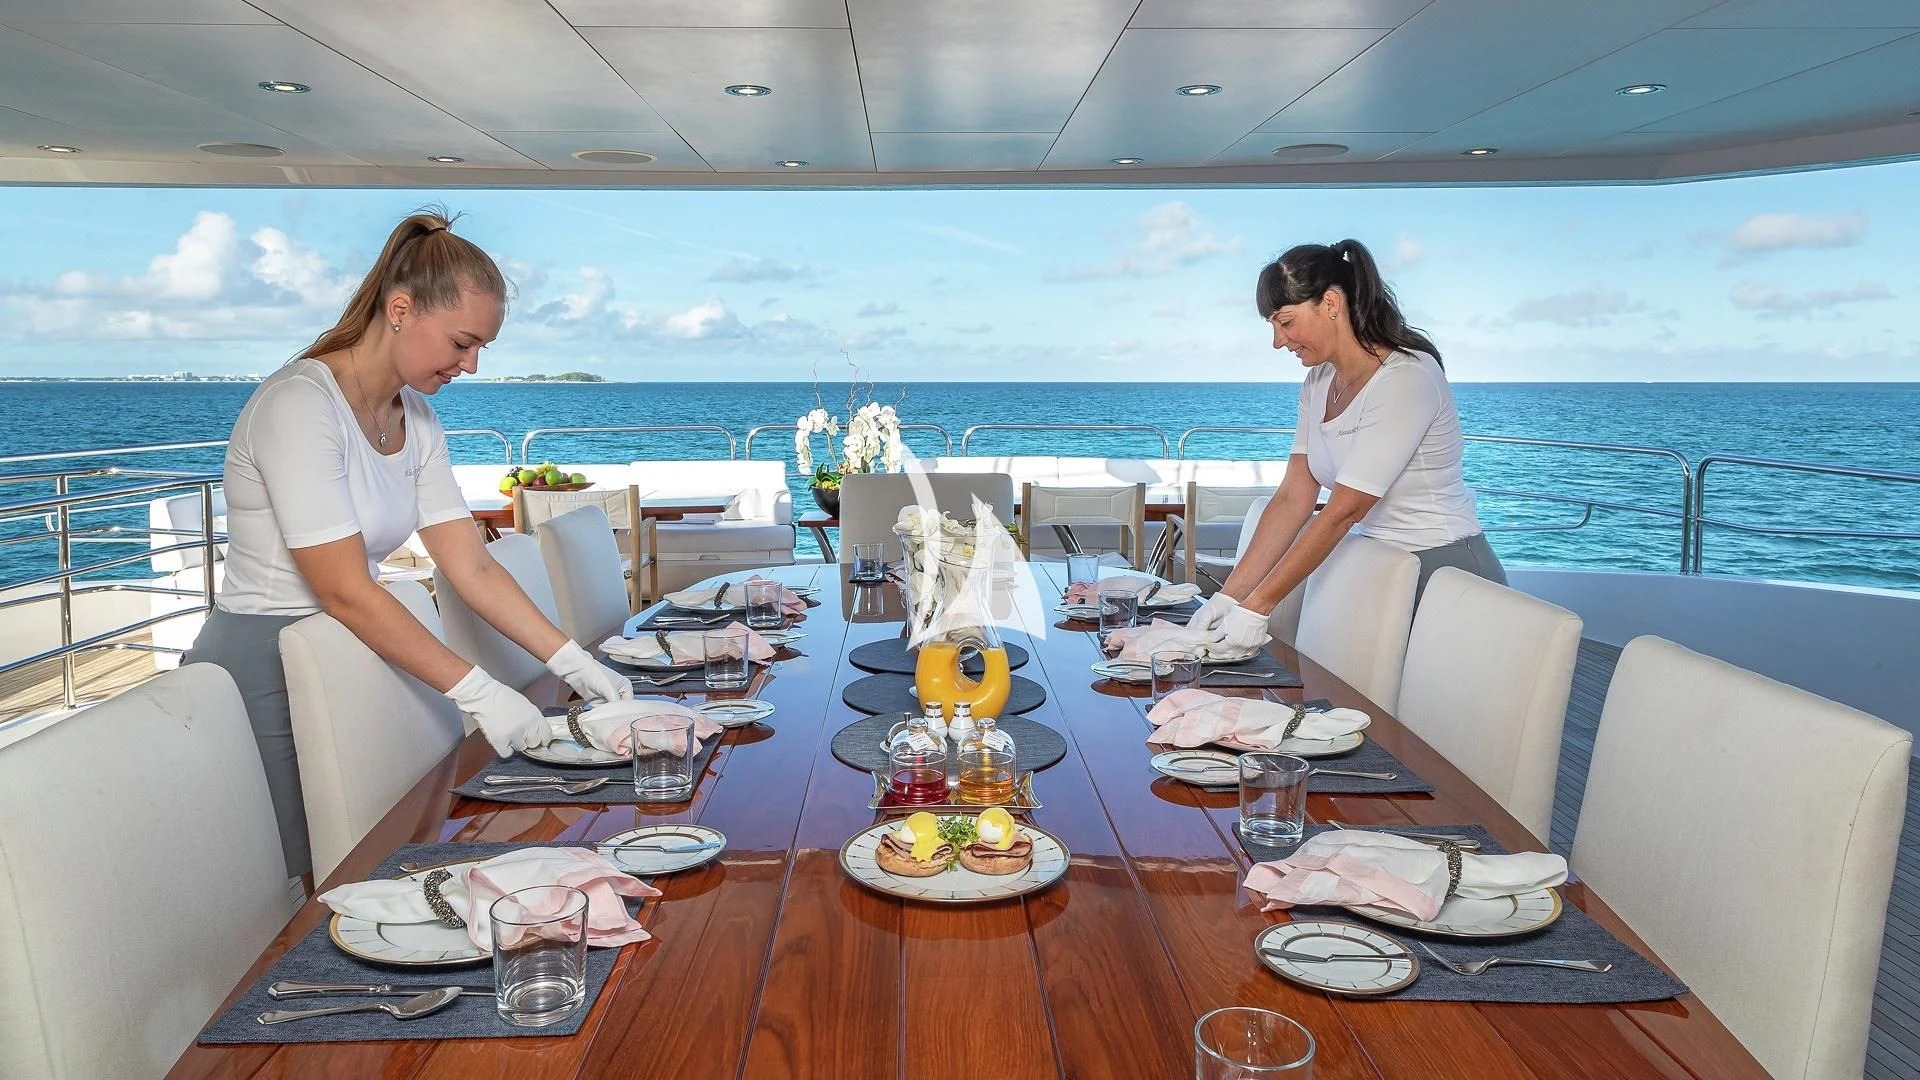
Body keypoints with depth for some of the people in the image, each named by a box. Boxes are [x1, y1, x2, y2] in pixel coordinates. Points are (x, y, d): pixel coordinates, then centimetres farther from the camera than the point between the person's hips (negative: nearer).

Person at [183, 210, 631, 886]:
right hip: (263, 672, -8)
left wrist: (572, 661, -5)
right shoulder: (301, 405, -18)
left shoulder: (415, 420, 7)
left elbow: (472, 567, 4)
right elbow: (346, 592, -23)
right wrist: (477, 692, -23)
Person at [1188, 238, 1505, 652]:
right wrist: (1228, 596, -9)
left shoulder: (1406, 379, -20)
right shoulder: (1318, 382, 5)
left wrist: (1256, 607, -23)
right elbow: (1293, 498, 0)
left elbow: (1342, 513, -23)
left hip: (1446, 571, -7)